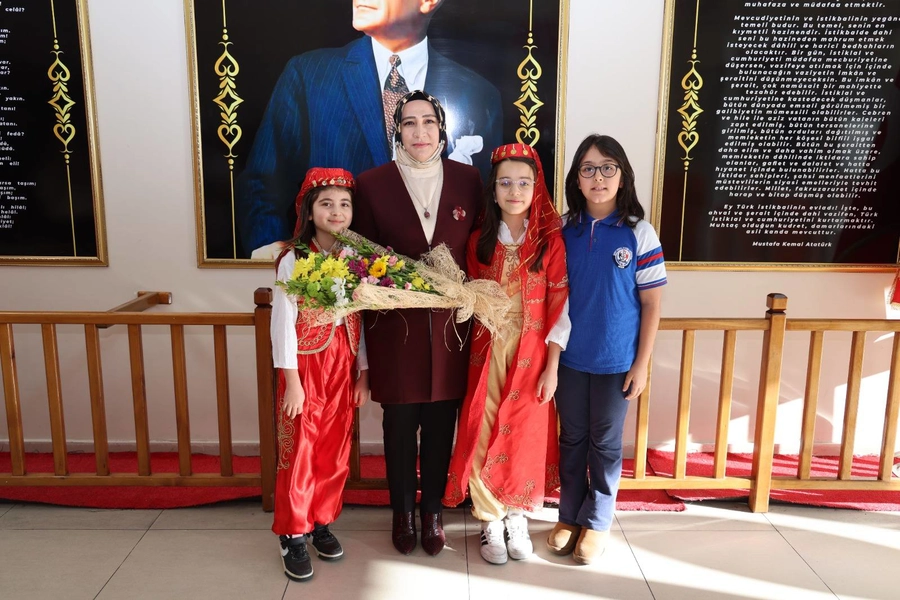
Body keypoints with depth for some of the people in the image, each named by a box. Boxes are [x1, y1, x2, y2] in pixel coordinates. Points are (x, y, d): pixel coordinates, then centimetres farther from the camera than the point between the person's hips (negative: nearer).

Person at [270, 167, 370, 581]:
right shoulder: (293, 260, -8)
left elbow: (362, 321, 7)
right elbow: (283, 324, -9)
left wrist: (363, 373, 6)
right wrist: (291, 381, -12)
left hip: (344, 366, 4)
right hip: (304, 364, -4)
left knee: (335, 452, 12)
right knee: (299, 453, 4)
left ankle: (322, 523, 30)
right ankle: (293, 535, 20)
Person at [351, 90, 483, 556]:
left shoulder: (468, 179, 2)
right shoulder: (372, 183, -2)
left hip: (450, 324, 1)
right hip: (396, 325, -1)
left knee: (441, 423, 11)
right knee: (399, 423, 11)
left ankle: (433, 510, 31)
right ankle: (403, 512, 32)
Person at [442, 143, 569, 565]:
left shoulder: (550, 241, -4)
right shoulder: (480, 241, 4)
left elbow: (559, 308, -5)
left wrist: (552, 367, -8)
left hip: (532, 354, -1)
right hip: (488, 352, 2)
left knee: (526, 435, 6)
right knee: (485, 436, 2)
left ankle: (517, 517, 29)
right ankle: (490, 522, 21)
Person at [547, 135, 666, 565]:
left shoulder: (638, 233, -8)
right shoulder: (564, 230, -1)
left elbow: (651, 304, -6)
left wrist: (641, 364, -7)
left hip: (616, 361, -2)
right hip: (569, 358, 2)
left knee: (605, 442, 12)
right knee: (571, 439, 15)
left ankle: (597, 522, 30)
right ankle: (569, 515, 33)